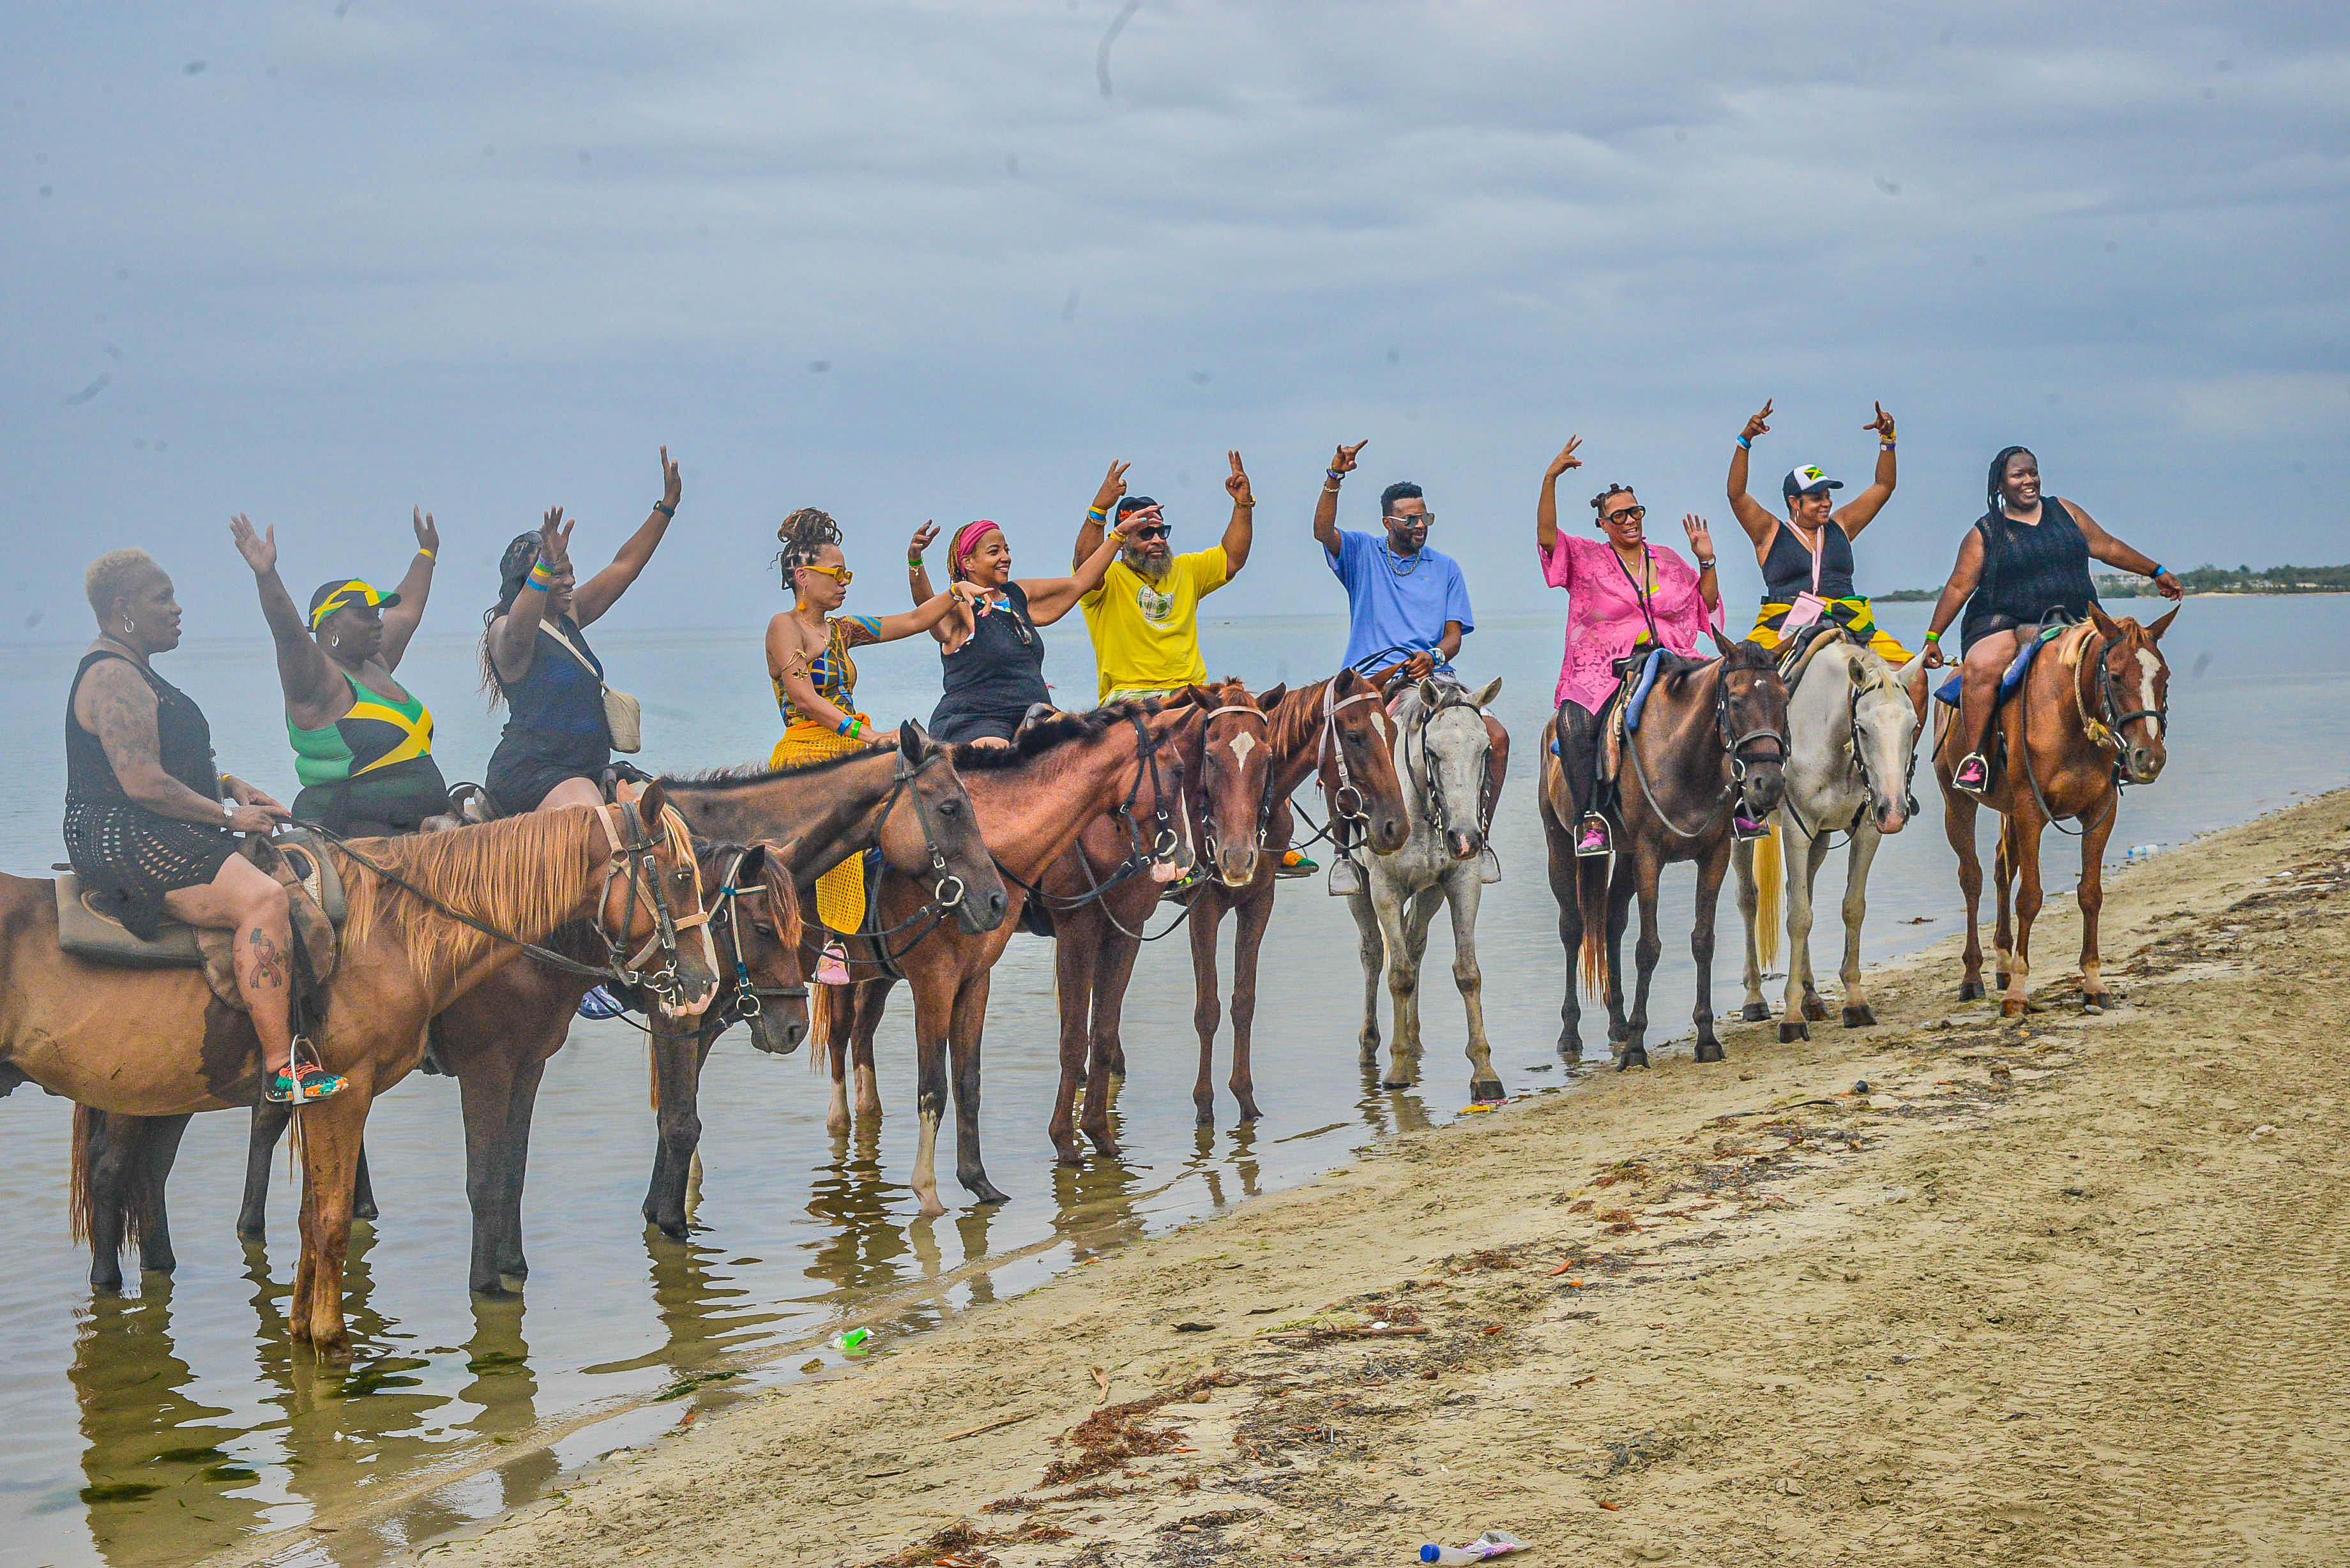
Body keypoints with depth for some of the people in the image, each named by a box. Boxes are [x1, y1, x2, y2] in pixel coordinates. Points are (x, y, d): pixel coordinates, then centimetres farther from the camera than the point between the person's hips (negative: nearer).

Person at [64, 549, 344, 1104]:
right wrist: (230, 815, -15)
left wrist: (230, 785, 14)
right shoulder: (113, 678, -14)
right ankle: (282, 1068, -35)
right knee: (262, 898, -29)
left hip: (153, 836, 12)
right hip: (123, 837, -12)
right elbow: (142, 783, -23)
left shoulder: (133, 673, 21)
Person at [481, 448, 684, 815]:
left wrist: (667, 505, 16)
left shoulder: (569, 617, 17)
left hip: (586, 770, 10)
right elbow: (518, 635, -35)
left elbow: (624, 566, 20)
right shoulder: (504, 632, -9)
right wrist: (545, 568, -50)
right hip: (529, 772, -10)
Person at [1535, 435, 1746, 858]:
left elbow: (1707, 605, 23)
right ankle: (1591, 820, -32)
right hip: (1604, 670, -3)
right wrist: (1550, 479, -18)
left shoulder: (1668, 560, 18)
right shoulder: (1587, 558, 8)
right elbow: (1547, 535, -9)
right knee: (1574, 724, -34)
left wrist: (1706, 561, 10)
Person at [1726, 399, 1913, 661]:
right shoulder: (1771, 533, 9)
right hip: (1783, 627, -3)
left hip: (1847, 625, 3)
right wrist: (1745, 441, -9)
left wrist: (1887, 439, 13)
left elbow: (1883, 486, 24)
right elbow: (1737, 494, -1)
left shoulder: (1840, 527, 20)